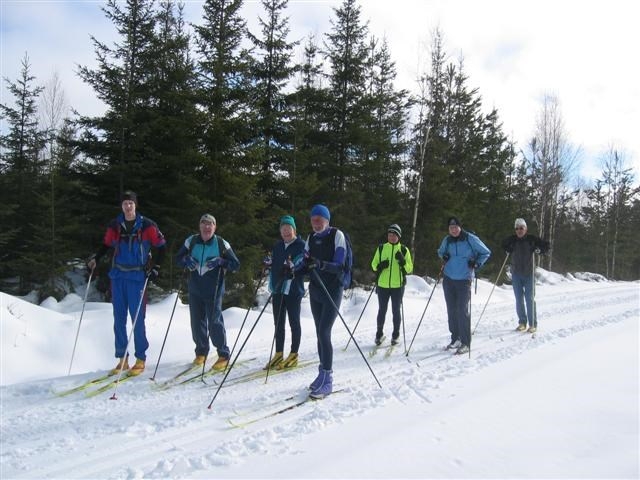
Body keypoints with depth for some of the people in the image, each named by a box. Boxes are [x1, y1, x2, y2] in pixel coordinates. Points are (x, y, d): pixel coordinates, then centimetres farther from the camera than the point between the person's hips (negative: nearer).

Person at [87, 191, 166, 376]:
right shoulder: (115, 225, 7)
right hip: (118, 276, 4)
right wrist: (95, 258, 4)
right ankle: (122, 359, 16)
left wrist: (155, 268, -4)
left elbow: (160, 246, 2)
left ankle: (141, 359, 7)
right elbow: (106, 244, 21)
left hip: (137, 276, -4)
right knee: (119, 319, 7)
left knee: (137, 319, -4)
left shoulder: (147, 225, -3)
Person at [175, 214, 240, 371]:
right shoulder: (192, 241, 5)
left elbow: (236, 265, -1)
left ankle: (224, 355, 5)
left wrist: (220, 261, -17)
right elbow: (178, 258, 15)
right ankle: (201, 351, 29)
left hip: (213, 291, -4)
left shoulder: (221, 243, -3)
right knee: (197, 322, 11)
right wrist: (186, 260, -7)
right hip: (195, 289, 4)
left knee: (215, 322, -8)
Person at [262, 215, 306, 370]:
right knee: (278, 323, 11)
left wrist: (293, 268, -28)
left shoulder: (301, 246, -5)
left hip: (293, 290, -6)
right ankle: (278, 355, 21)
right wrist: (268, 263, 2)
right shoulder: (277, 247, 14)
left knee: (294, 322, 3)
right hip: (278, 289, 6)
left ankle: (293, 356, 13)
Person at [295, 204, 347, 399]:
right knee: (320, 333, 11)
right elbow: (305, 263, 7)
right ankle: (323, 373, 22)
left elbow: (339, 265, -17)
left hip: (332, 290, -6)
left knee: (324, 333, -12)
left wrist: (321, 264, -34)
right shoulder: (311, 238, 8)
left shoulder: (337, 235, -9)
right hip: (315, 290, 6)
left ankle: (327, 380, -5)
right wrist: (292, 269, -14)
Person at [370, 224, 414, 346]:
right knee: (382, 311, 9)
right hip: (383, 285, 1)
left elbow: (410, 269, 0)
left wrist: (403, 261, -19)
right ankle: (379, 334, 23)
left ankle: (395, 335, 21)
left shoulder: (404, 250, 1)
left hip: (398, 286, -1)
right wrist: (380, 265, -14)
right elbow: (373, 264, 8)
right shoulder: (381, 248, 4)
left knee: (396, 311, 7)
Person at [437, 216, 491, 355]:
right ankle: (455, 338, 21)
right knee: (451, 310, 9)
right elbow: (440, 251, 26)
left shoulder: (470, 239, -7)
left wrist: (477, 264, -10)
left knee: (463, 311, -8)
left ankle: (465, 343, 0)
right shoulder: (447, 240, 6)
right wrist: (444, 257, 5)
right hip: (448, 279, 5)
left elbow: (486, 253, 3)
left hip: (464, 279, -4)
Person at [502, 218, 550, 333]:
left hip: (528, 273, -3)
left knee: (529, 299, -3)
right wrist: (507, 250, 2)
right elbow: (503, 245, 22)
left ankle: (533, 324, 4)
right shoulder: (512, 240, 2)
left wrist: (538, 250, -15)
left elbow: (546, 246, 2)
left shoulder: (532, 239, -5)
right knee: (519, 299, 7)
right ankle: (522, 322, 17)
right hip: (516, 274, 3)